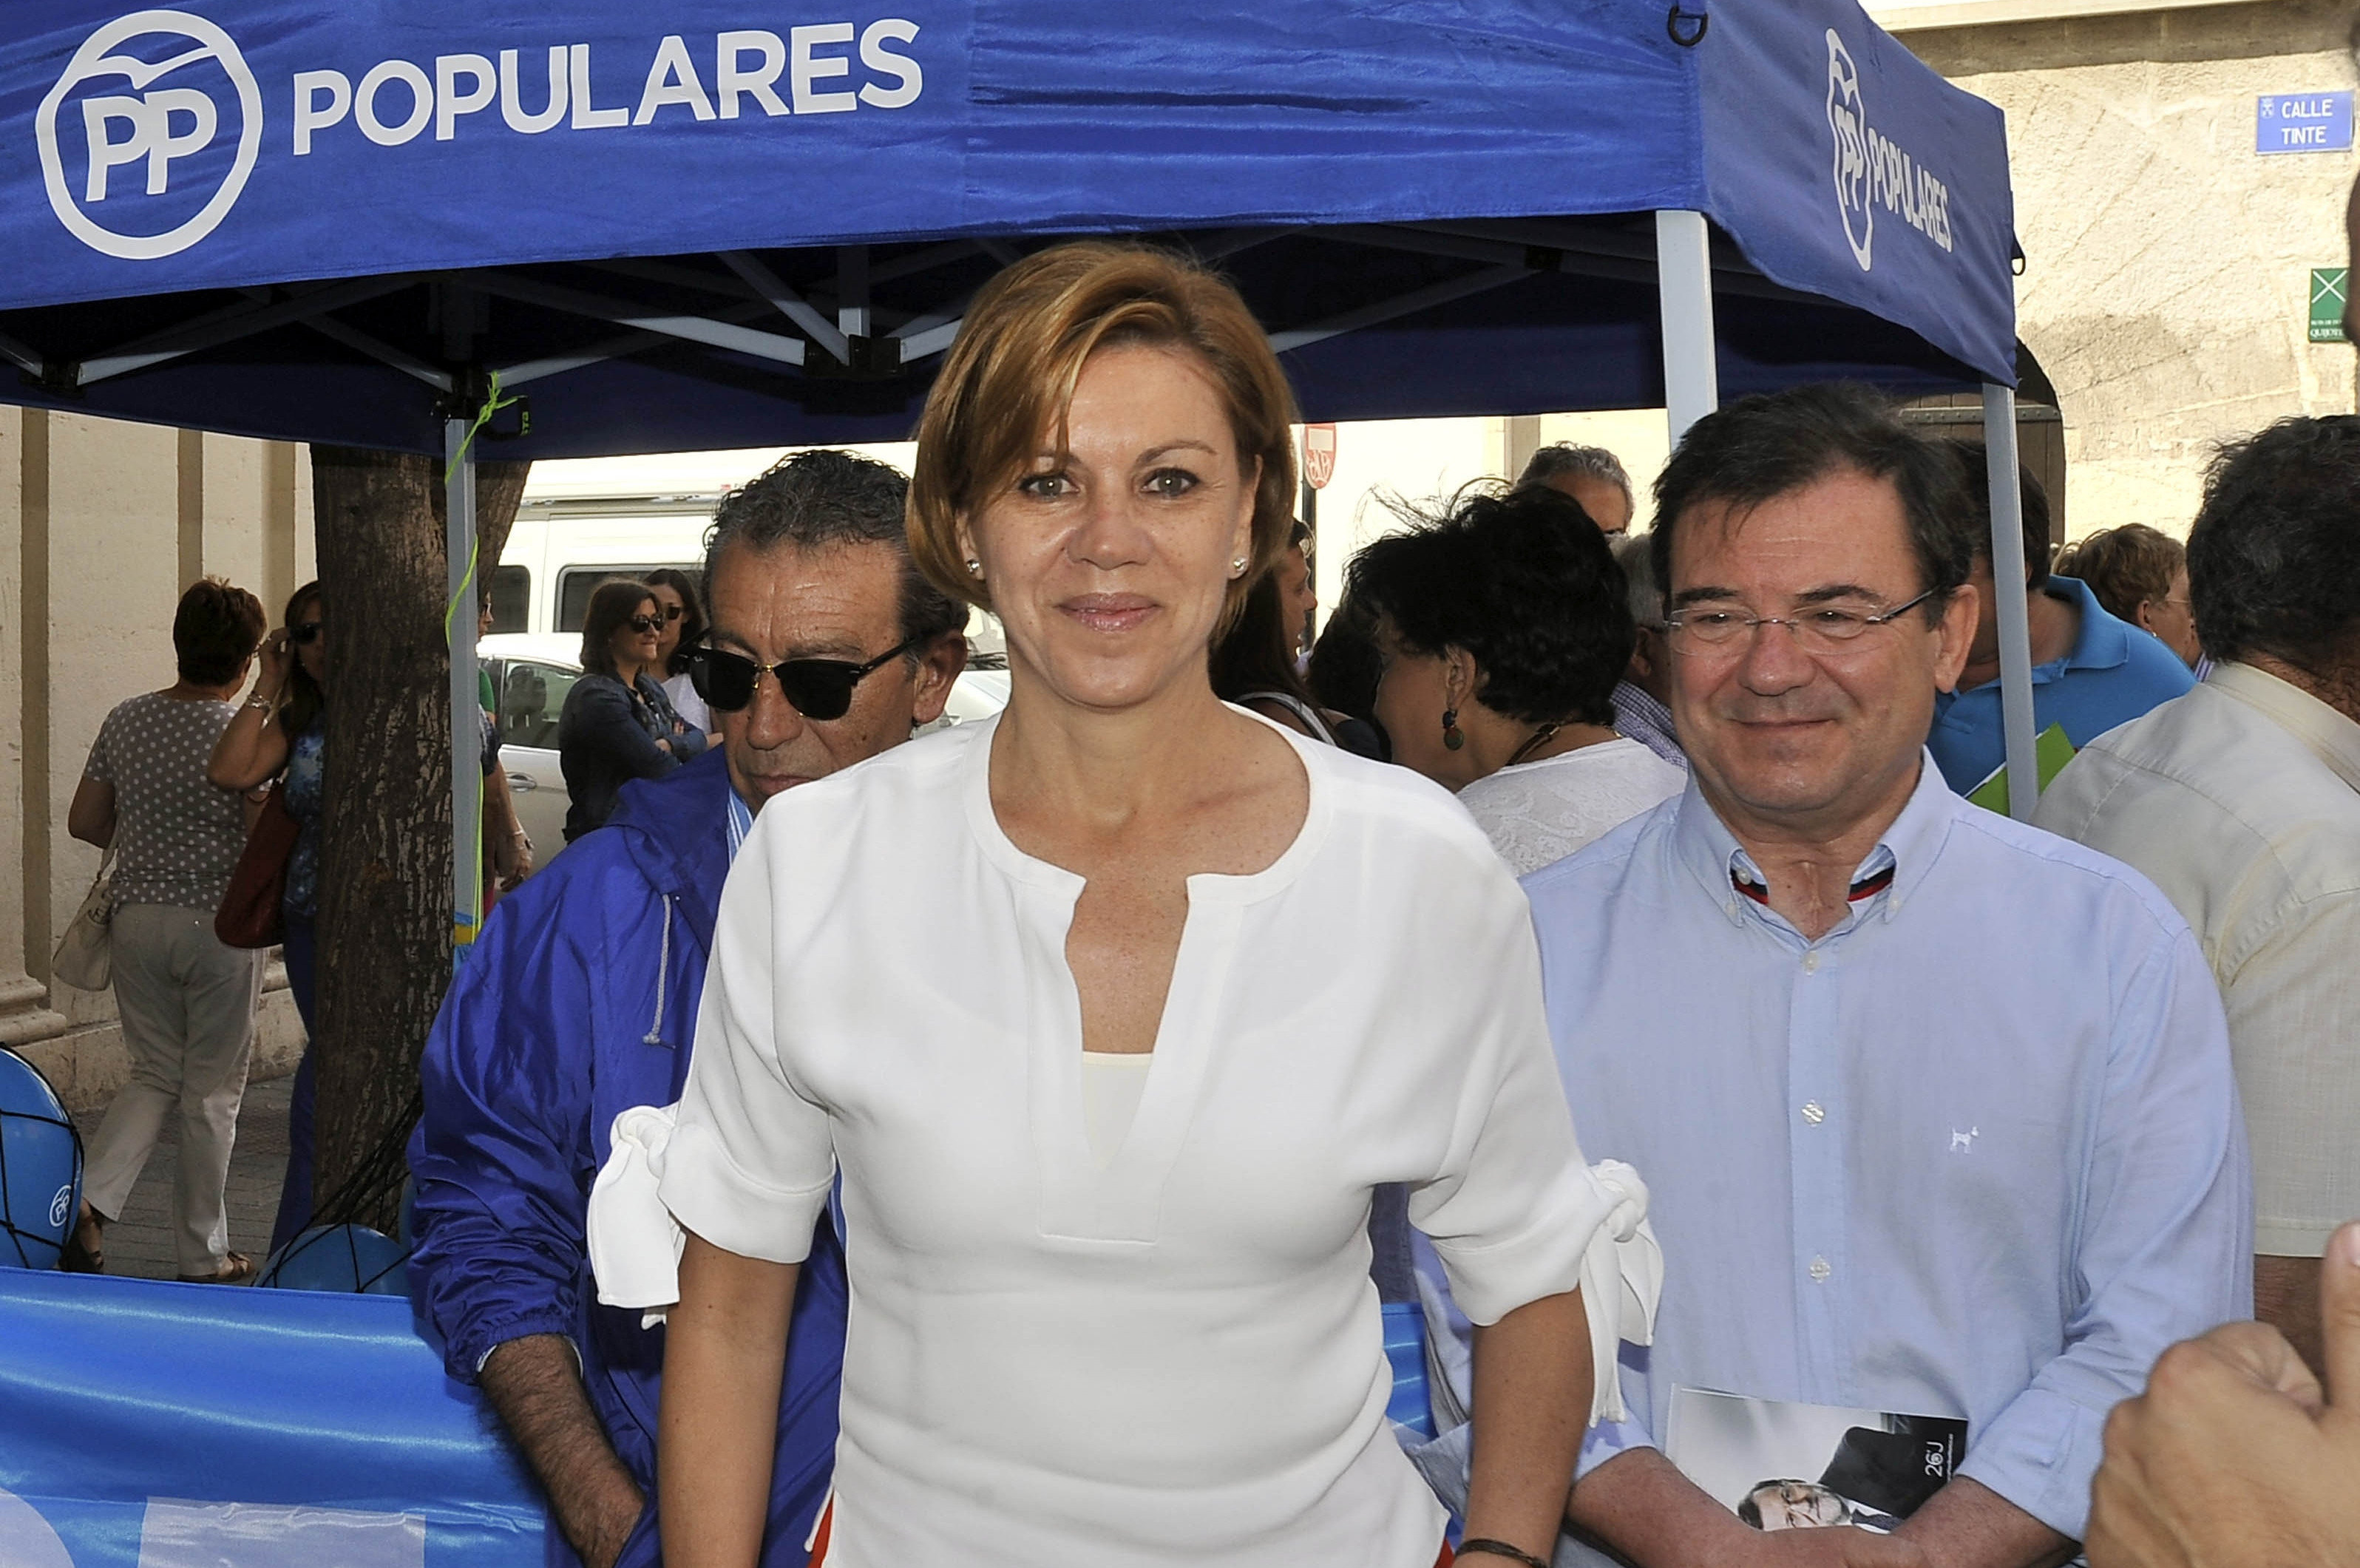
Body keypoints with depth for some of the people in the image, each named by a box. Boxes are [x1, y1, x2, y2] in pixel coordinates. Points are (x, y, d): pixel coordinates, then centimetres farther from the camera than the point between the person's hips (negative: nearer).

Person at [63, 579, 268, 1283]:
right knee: (213, 1091, 6)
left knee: (155, 1075, 18)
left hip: (137, 917, 5)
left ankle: (91, 1199, -3)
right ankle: (204, 1256, 15)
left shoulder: (126, 720, 3)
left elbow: (84, 822, 9)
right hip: (219, 925, -5)